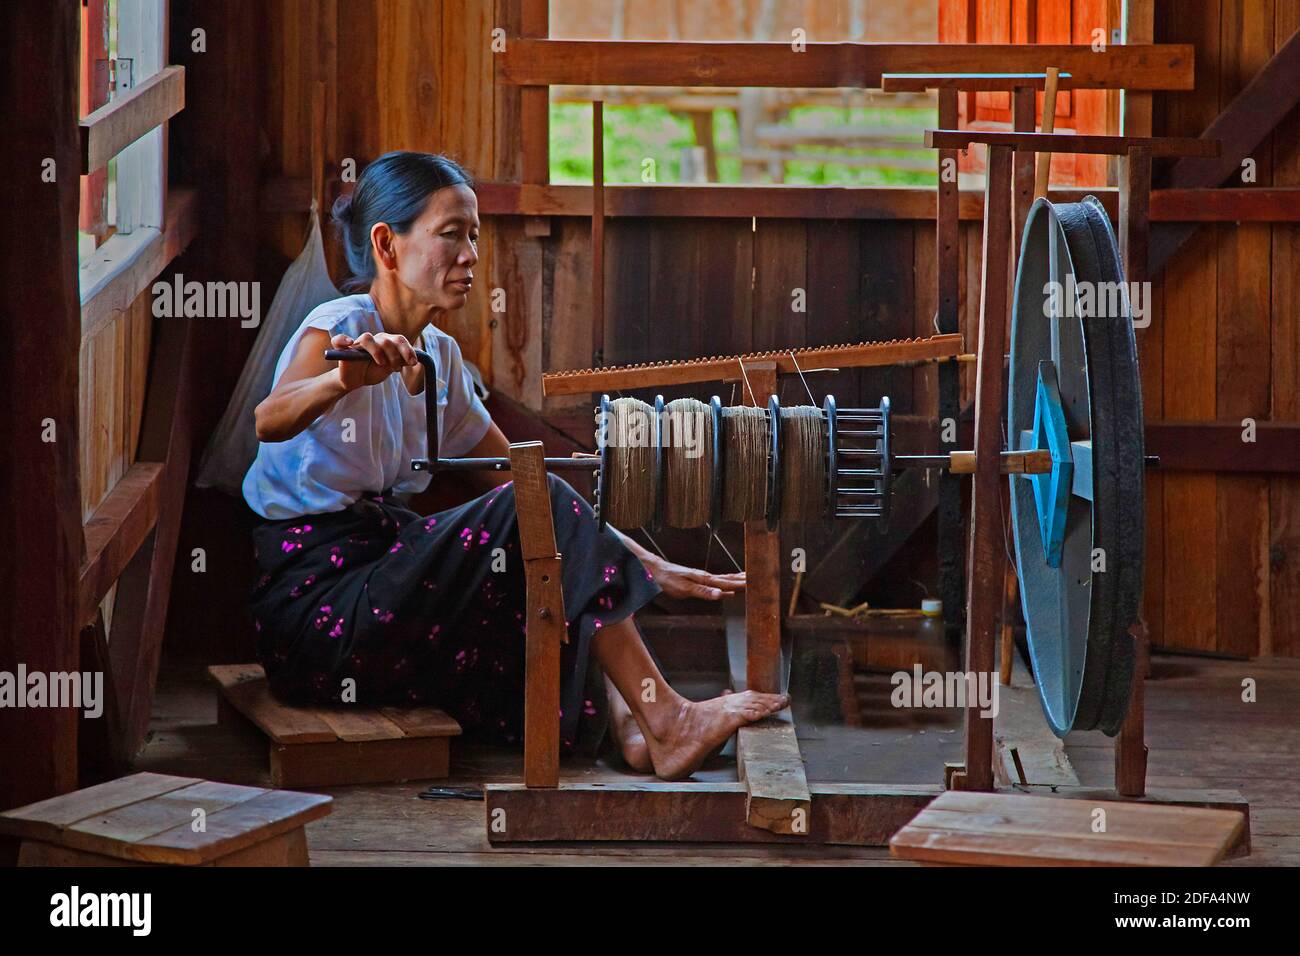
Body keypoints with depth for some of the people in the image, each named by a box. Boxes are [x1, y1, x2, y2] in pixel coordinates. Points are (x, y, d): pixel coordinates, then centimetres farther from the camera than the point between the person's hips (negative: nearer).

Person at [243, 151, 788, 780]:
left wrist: (649, 565, 9)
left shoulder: (438, 353, 14)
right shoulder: (341, 327, -12)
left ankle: (622, 717, -17)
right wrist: (343, 379, -56)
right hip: (316, 603, -9)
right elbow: (270, 421, -33)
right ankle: (665, 722, -20)